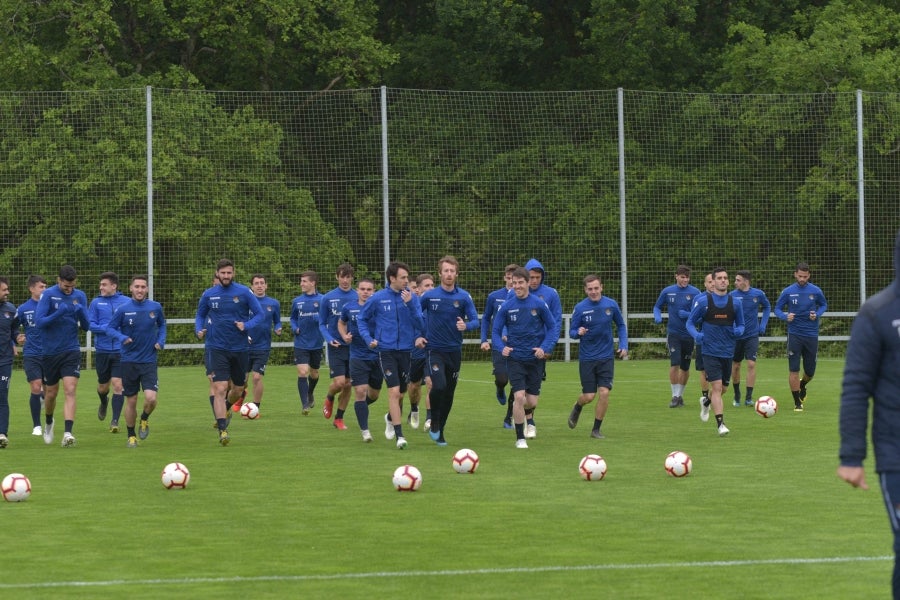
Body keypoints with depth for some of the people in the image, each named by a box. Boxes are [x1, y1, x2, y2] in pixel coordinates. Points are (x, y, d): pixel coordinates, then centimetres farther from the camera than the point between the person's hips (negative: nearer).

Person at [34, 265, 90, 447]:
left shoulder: (80, 296, 2)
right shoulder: (48, 295, -8)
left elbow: (86, 326, 4)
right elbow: (39, 321, -14)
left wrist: (81, 313, -17)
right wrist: (58, 313, -28)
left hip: (71, 351, 1)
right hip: (50, 352, -1)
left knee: (70, 391, -14)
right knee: (51, 393, 11)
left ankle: (68, 433, -21)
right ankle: (48, 423, 40)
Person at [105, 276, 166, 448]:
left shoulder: (155, 307, 0)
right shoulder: (123, 309, -5)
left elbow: (162, 325, 18)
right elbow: (110, 328, 0)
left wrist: (161, 340, 1)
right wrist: (121, 337, -19)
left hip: (149, 361, 0)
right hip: (129, 361, 0)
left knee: (151, 398, -16)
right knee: (131, 401, 5)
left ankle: (144, 419, 17)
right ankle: (131, 436, 22)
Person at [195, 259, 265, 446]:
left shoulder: (244, 292, -3)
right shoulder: (209, 295, 2)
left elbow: (260, 314, -1)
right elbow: (200, 315, 17)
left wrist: (246, 325, -18)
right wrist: (199, 330, -2)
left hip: (240, 348, 1)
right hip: (217, 348, -1)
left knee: (238, 388, 14)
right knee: (220, 389, -14)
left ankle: (226, 409, 47)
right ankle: (222, 430, -12)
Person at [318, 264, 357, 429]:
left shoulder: (358, 298, -1)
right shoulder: (328, 298, -2)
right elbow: (322, 324, 5)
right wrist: (329, 339, -12)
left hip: (354, 346, 2)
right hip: (336, 346, -2)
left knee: (348, 384, 5)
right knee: (339, 382, -13)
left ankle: (339, 418, 20)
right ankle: (329, 399, 21)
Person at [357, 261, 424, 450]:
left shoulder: (412, 298, 0)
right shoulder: (378, 298, -3)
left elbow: (420, 325, -7)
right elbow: (362, 319, 10)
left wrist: (410, 304, -19)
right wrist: (368, 338, -4)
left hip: (406, 350, 3)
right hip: (386, 351, -3)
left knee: (400, 394, 13)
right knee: (394, 391, -15)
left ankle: (391, 418, 44)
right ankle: (399, 435, -13)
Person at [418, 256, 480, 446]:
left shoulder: (464, 297, -1)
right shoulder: (429, 296, -2)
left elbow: (476, 321, -5)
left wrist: (466, 325, -26)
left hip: (455, 350, 2)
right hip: (435, 350, -2)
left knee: (449, 393, 8)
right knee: (439, 386, -22)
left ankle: (440, 431, 24)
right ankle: (434, 423, 2)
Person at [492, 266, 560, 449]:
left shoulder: (539, 304, -5)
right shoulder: (506, 307, -3)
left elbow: (553, 327, 1)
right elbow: (496, 331, 4)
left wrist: (545, 348, -12)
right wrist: (501, 347, -15)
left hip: (535, 358, 1)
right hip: (515, 358, -1)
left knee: (532, 402, 3)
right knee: (519, 397, -15)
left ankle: (523, 414, 40)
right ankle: (520, 438, -2)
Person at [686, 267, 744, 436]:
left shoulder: (735, 302, 3)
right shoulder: (703, 301, -5)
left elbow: (740, 324, 13)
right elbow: (690, 322, 2)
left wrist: (739, 331, -11)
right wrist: (696, 334, -18)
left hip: (728, 352, 4)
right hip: (710, 351, -4)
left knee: (722, 388, 14)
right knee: (717, 387, -14)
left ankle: (706, 403, 47)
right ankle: (720, 424, -8)